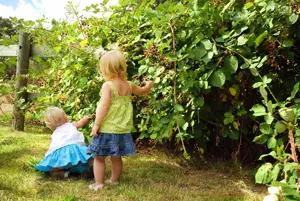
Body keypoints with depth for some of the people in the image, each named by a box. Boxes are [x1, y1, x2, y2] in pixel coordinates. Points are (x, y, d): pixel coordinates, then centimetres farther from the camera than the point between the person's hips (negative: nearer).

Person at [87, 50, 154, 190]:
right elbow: (142, 91, 25)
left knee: (99, 157, 6)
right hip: (122, 130, 7)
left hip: (107, 129, -6)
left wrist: (96, 124, -14)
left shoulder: (107, 85, -16)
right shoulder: (129, 85, 5)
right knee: (116, 158, 19)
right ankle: (114, 180, 31)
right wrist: (149, 85, 46)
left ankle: (98, 184, 10)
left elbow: (104, 107, -20)